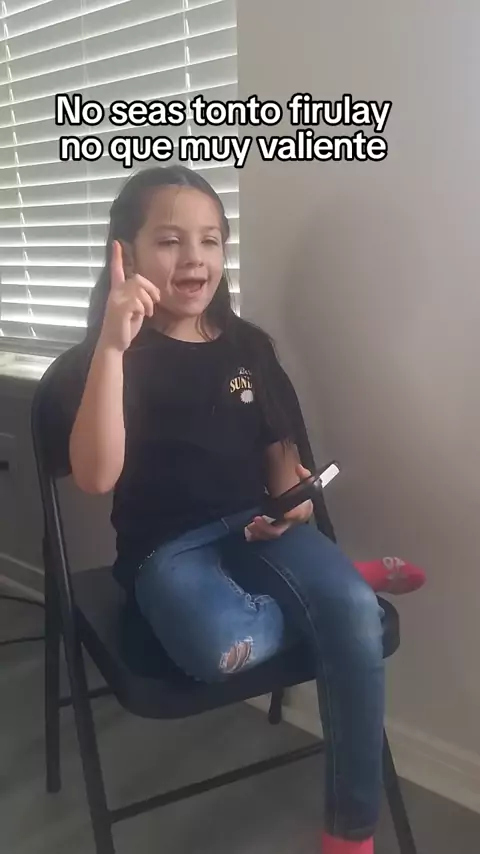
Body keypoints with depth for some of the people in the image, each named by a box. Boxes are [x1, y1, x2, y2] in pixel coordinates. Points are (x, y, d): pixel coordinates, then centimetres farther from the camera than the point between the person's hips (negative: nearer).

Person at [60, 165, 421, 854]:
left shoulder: (249, 345, 9)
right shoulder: (108, 354, -4)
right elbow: (96, 478, -19)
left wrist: (292, 497, -6)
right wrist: (113, 346, -27)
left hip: (256, 526, 4)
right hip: (165, 547, -3)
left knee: (355, 613, -25)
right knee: (223, 648, -35)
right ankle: (335, 582, -3)